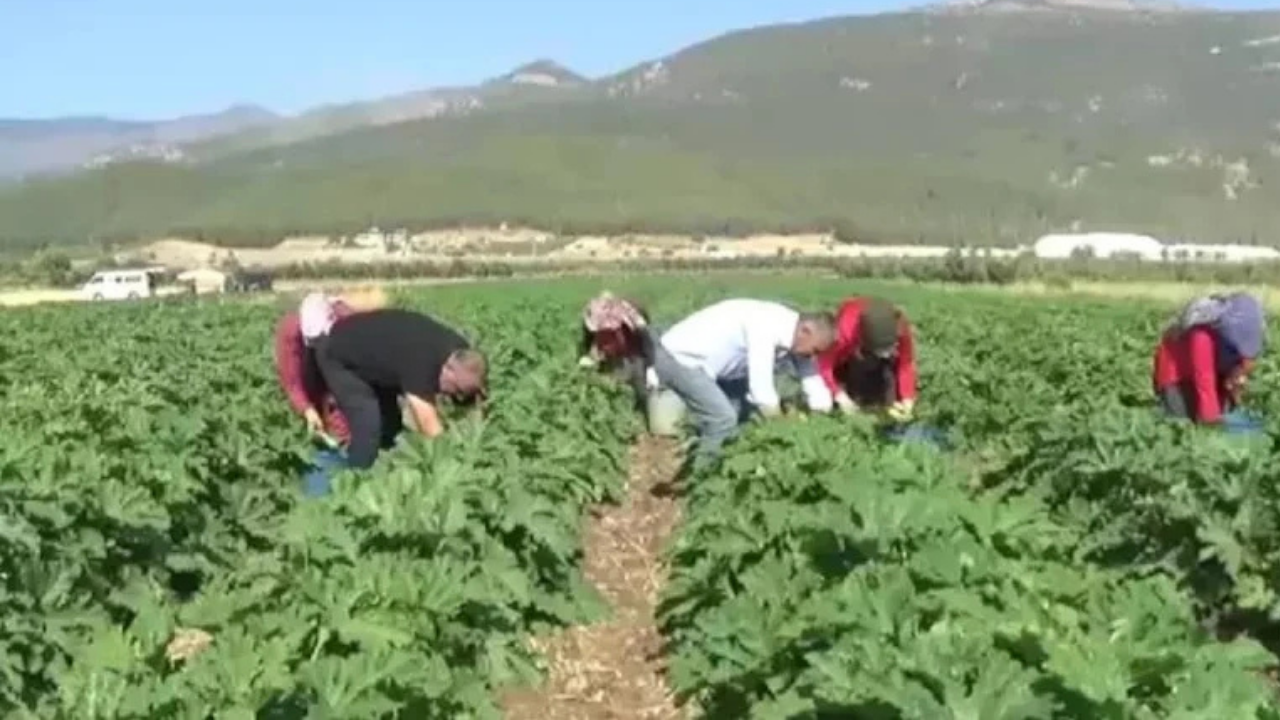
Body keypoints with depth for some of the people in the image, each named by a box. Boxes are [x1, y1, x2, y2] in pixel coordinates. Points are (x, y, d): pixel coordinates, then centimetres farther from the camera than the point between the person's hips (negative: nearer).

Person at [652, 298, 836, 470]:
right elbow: (761, 388, -28)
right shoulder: (766, 326, -28)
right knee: (723, 418, -17)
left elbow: (811, 377, 11)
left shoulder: (793, 332, 1)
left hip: (694, 358, 10)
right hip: (676, 357, -10)